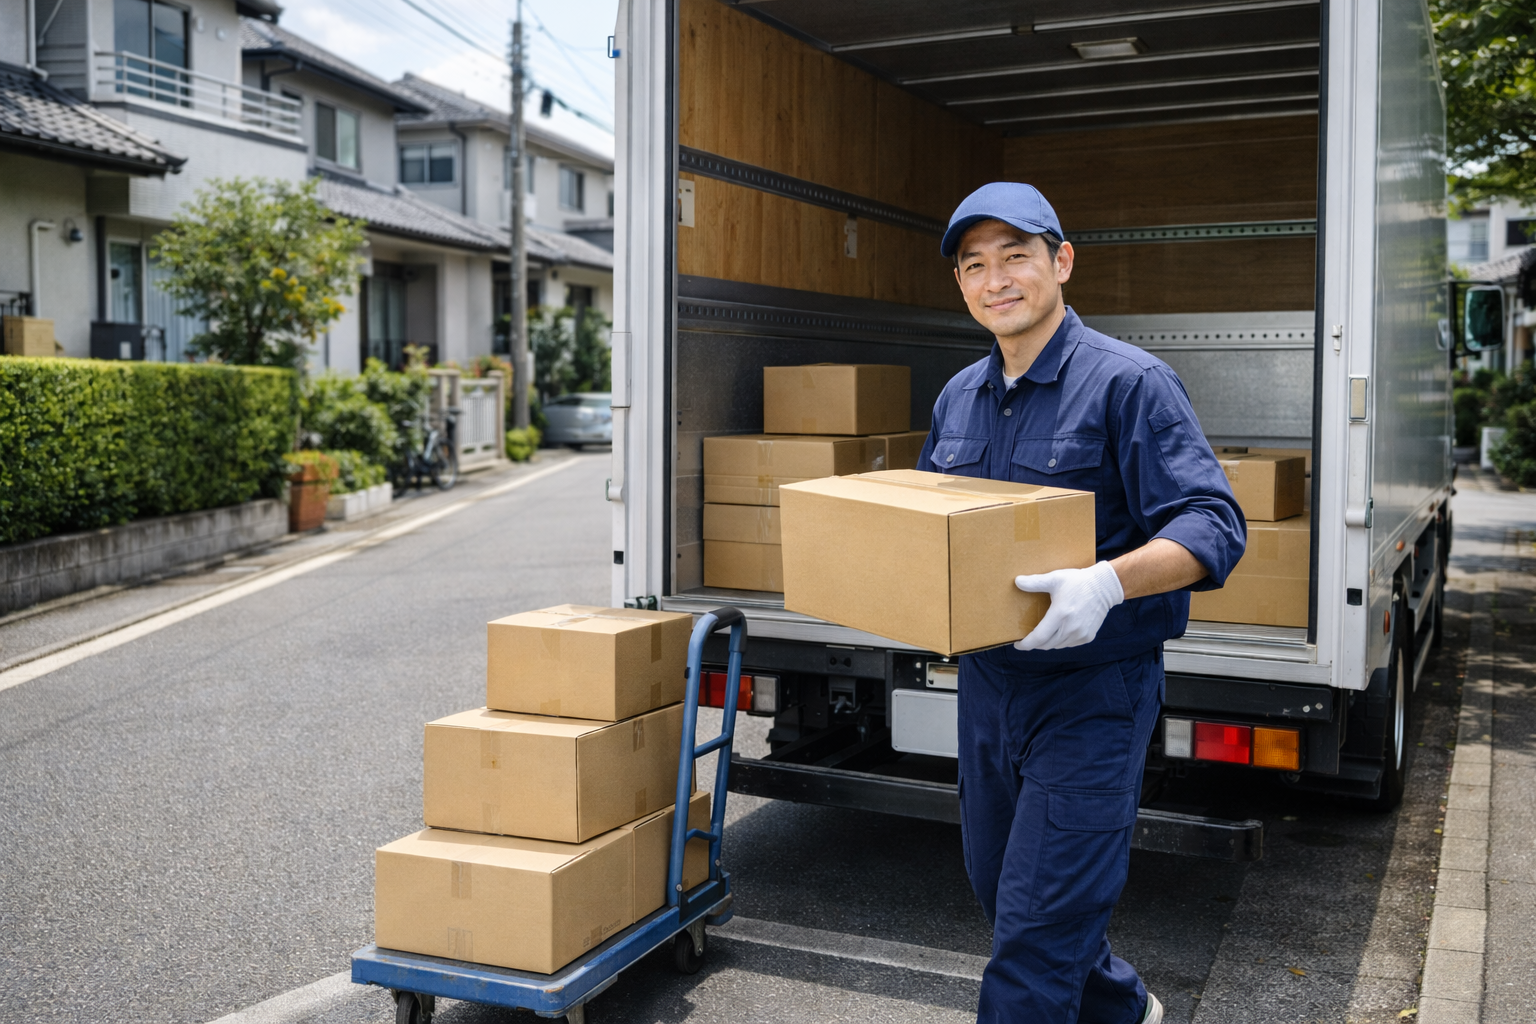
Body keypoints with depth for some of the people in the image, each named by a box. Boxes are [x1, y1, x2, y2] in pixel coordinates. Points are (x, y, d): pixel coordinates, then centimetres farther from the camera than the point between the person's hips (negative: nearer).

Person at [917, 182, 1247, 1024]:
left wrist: (1109, 581, -37)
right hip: (987, 679, 8)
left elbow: (1212, 525, -20)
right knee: (999, 887, 21)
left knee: (1037, 928, -5)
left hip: (1091, 686, -8)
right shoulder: (959, 396, 10)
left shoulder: (1129, 383, -12)